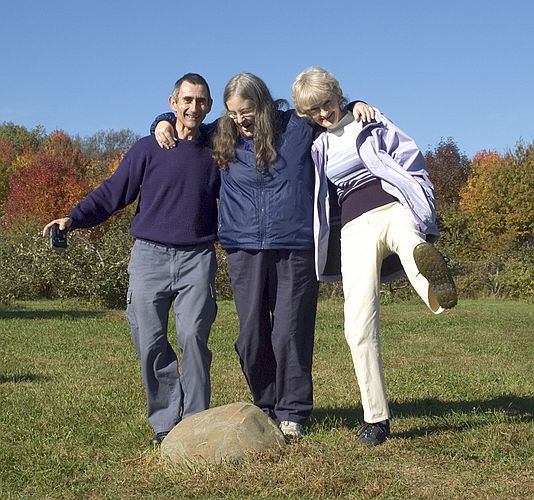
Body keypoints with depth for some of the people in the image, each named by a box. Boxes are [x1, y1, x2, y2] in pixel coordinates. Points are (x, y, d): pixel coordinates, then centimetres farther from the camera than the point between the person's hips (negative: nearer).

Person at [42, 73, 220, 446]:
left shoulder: (215, 153, 11)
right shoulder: (148, 149, 7)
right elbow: (112, 193, 5)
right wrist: (74, 218, -6)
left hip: (197, 258, 0)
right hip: (150, 256, 0)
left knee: (194, 336, -13)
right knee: (150, 341, -4)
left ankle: (196, 420, -3)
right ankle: (166, 421, 6)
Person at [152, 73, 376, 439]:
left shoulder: (298, 127, 3)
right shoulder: (222, 138, 9)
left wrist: (357, 106, 1)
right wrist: (163, 123, 6)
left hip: (295, 247, -2)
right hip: (245, 249, 2)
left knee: (290, 332, -2)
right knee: (252, 336, 4)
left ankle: (292, 413, 9)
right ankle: (265, 407, 19)